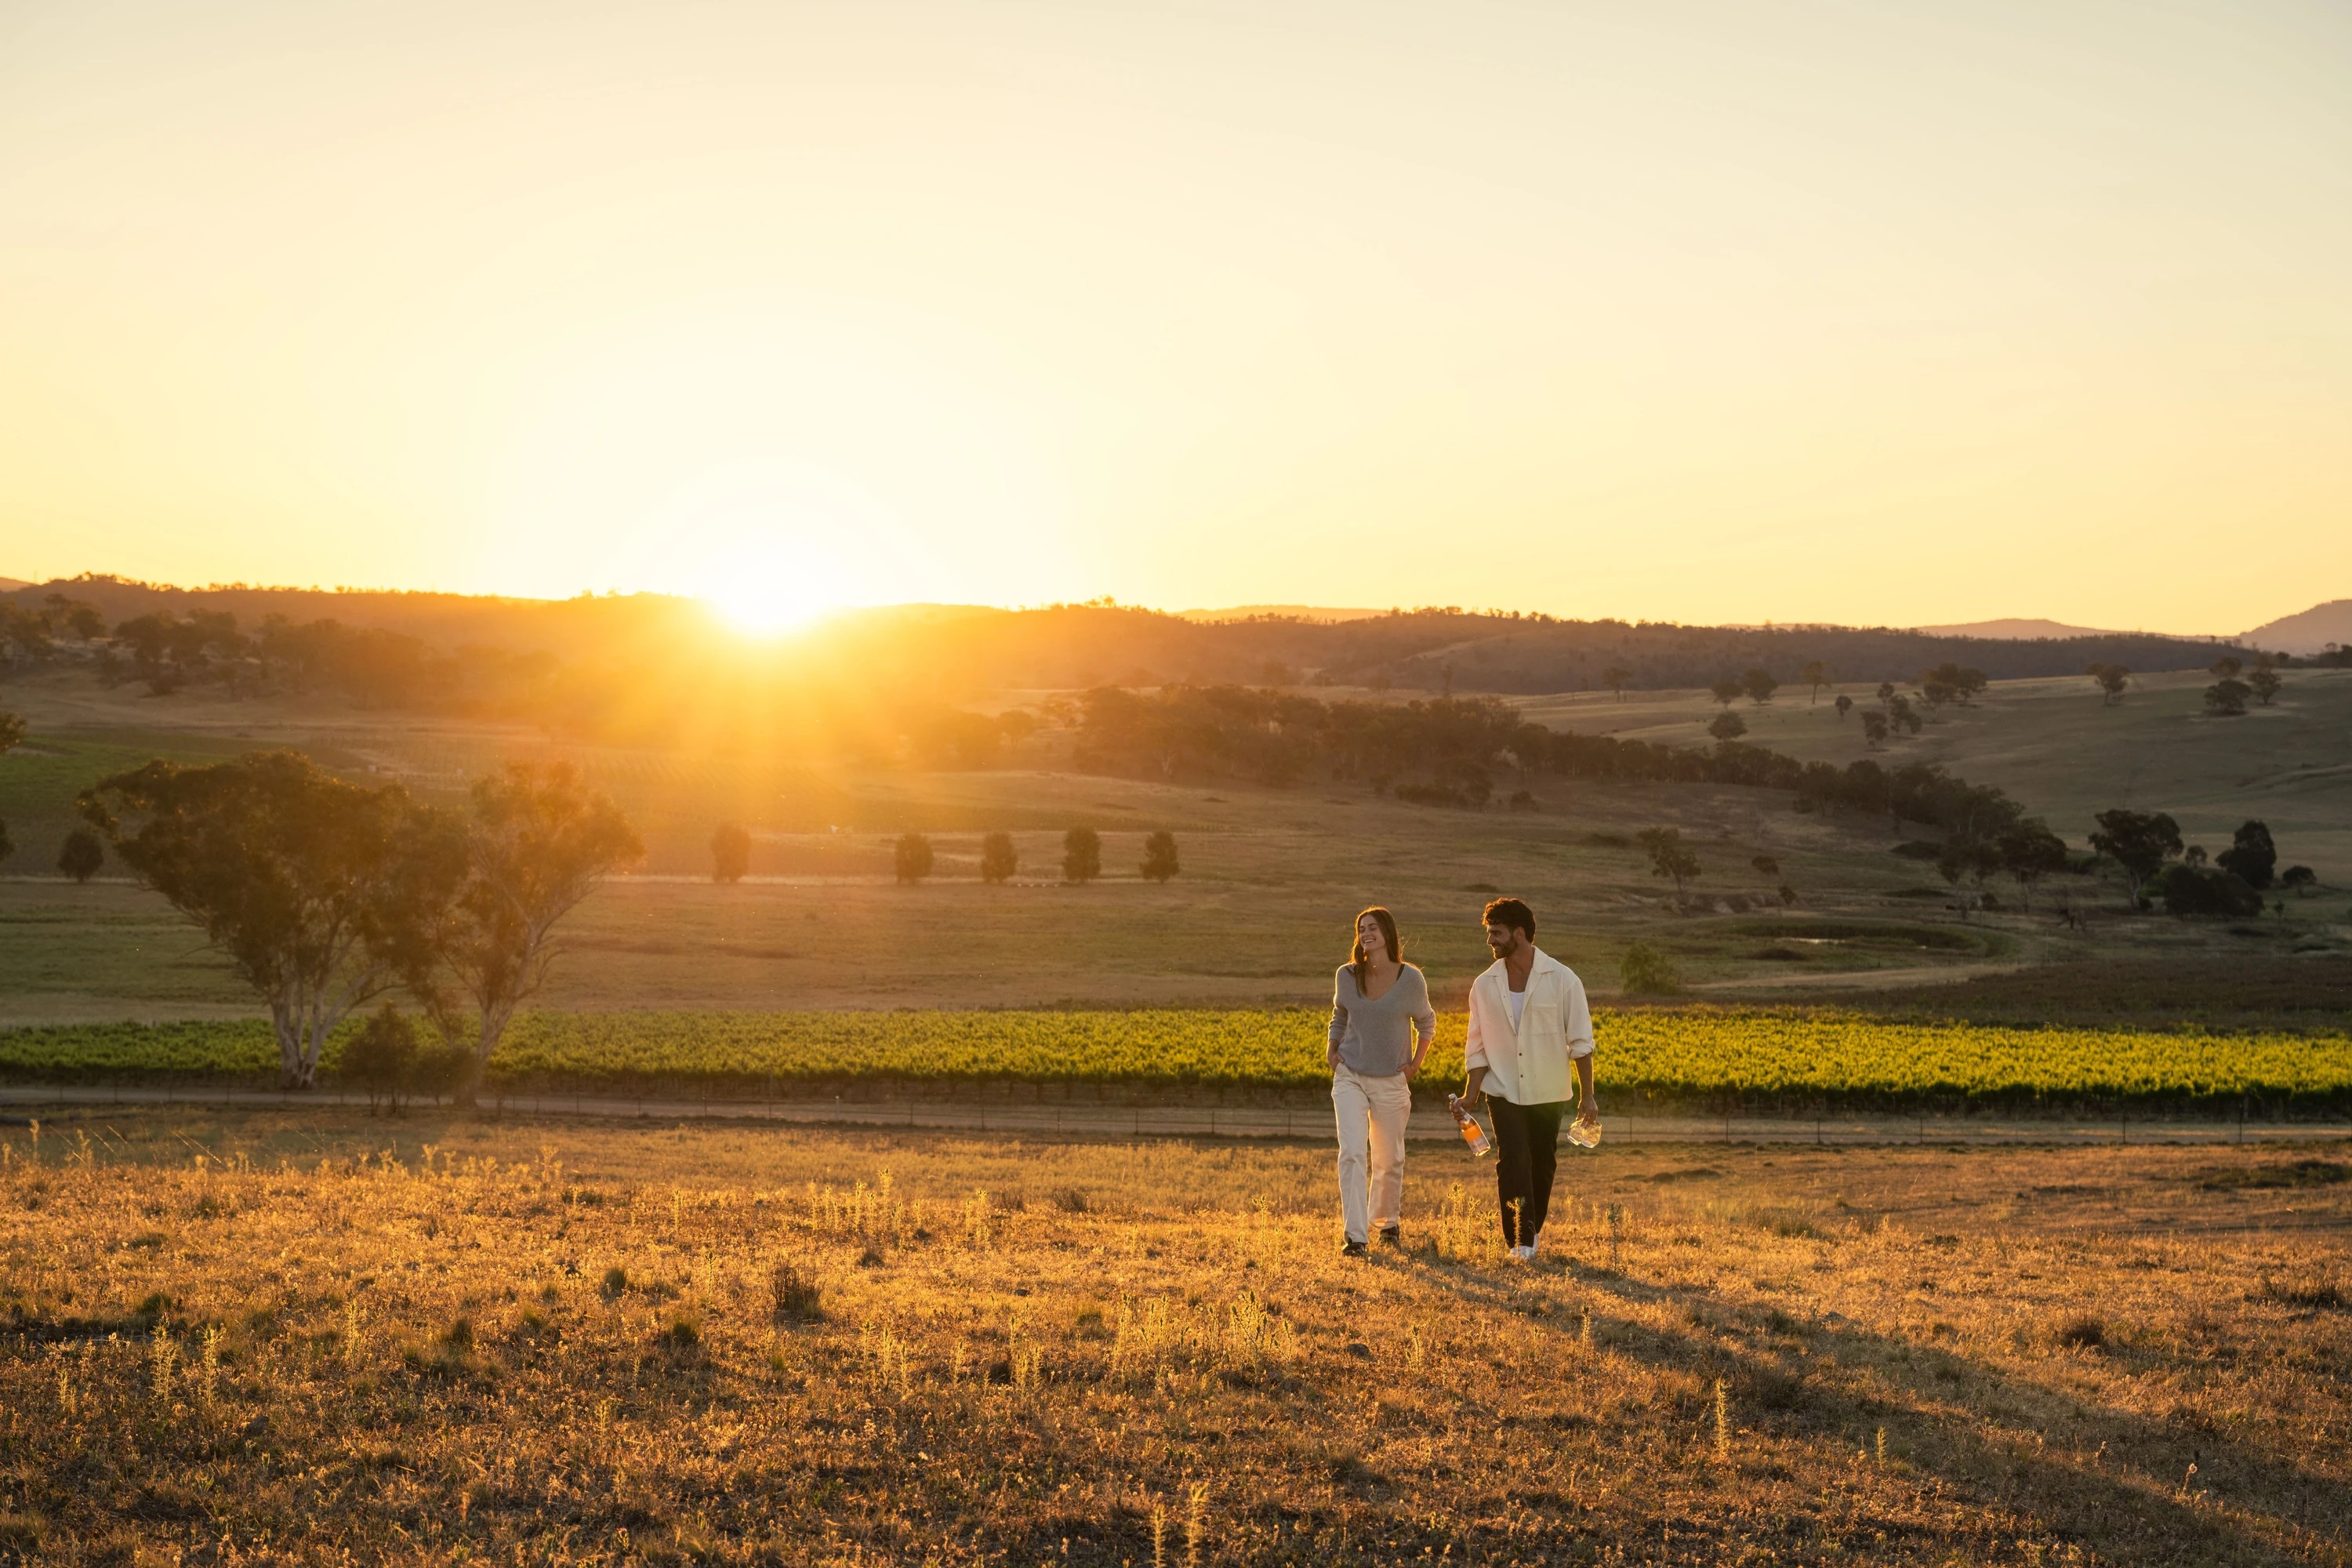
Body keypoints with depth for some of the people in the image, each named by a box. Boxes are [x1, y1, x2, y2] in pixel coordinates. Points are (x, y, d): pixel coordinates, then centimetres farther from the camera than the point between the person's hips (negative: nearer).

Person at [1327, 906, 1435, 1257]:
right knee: (1352, 1153, -14)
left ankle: (1388, 1221, 37)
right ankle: (1355, 1236, -15)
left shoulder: (1411, 979, -8)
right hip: (1350, 1077, 1)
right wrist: (1331, 1048, 4)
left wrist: (1415, 1064, 1)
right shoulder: (1347, 976, -2)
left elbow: (1426, 1023, 10)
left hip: (1391, 1081, 0)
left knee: (1389, 1160, 11)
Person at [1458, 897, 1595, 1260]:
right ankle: (1519, 1241, -13)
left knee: (1542, 1166, 9)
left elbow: (1580, 1043, -4)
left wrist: (1586, 1095, -6)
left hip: (1549, 1093, 0)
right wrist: (1470, 1096, -3)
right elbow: (1478, 1049, 6)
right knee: (1512, 1161, -15)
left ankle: (1532, 1231, 30)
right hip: (1504, 1092, 1)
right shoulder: (1484, 986, 0)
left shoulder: (1562, 980, -8)